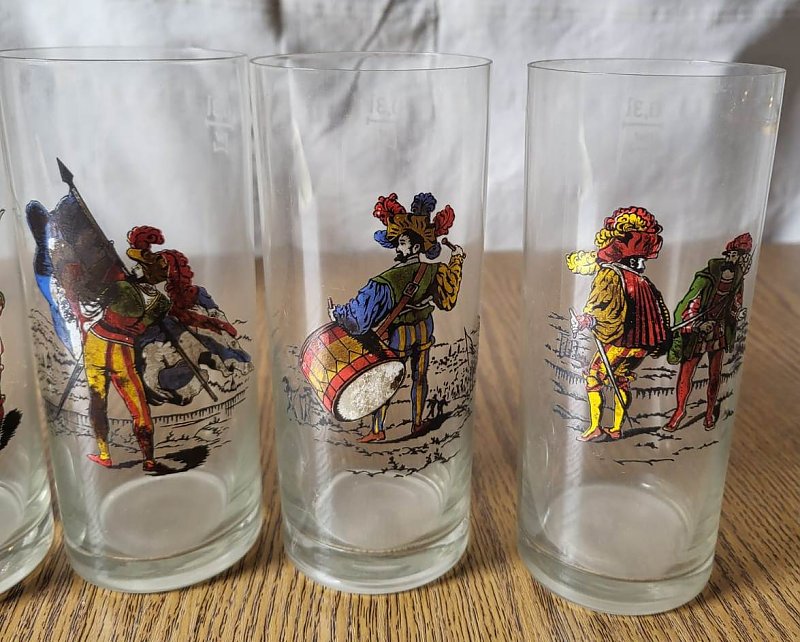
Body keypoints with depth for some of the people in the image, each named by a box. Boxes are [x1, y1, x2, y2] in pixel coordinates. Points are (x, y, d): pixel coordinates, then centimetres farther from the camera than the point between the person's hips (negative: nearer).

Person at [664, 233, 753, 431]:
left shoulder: (737, 278, -6)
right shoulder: (708, 277, -26)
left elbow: (734, 306, 10)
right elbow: (686, 307, -24)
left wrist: (731, 333, 11)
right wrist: (678, 338, -28)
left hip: (719, 331, 5)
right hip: (696, 333, -5)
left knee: (715, 376, 10)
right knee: (685, 376, 4)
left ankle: (710, 411, 32)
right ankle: (680, 411, 26)